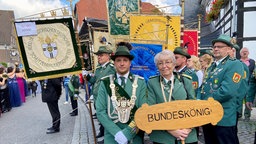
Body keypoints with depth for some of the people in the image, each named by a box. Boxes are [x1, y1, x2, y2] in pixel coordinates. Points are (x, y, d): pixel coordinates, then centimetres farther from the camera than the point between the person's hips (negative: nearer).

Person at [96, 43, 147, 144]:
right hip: (111, 135, 0)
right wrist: (117, 132, -15)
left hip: (135, 136, 0)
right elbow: (100, 112, -6)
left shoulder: (140, 82, -3)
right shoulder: (105, 83, -3)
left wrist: (127, 133, -15)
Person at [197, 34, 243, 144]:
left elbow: (227, 90, -22)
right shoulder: (211, 67, 16)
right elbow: (202, 87, 17)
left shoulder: (234, 65, -10)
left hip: (223, 119, -7)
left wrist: (205, 103, -15)